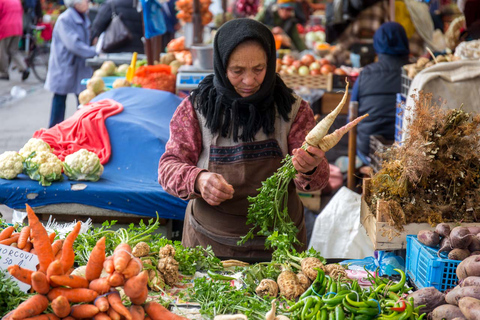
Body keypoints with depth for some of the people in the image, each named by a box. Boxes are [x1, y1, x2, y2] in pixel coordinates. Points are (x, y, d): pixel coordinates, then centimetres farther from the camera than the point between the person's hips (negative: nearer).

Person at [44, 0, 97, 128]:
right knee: (60, 98, 5)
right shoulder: (64, 20, -17)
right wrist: (94, 52, -28)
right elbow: (73, 44, -26)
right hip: (64, 66, -7)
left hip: (81, 66, 7)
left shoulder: (84, 19, 9)